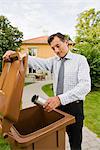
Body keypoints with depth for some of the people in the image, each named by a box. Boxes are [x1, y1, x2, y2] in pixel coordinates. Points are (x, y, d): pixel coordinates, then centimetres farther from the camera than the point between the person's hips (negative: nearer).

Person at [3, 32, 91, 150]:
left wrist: (60, 98, -36)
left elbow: (85, 85, -24)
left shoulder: (80, 59, -10)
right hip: (58, 104, 4)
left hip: (74, 106, -3)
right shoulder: (54, 61, 4)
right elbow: (37, 62, -12)